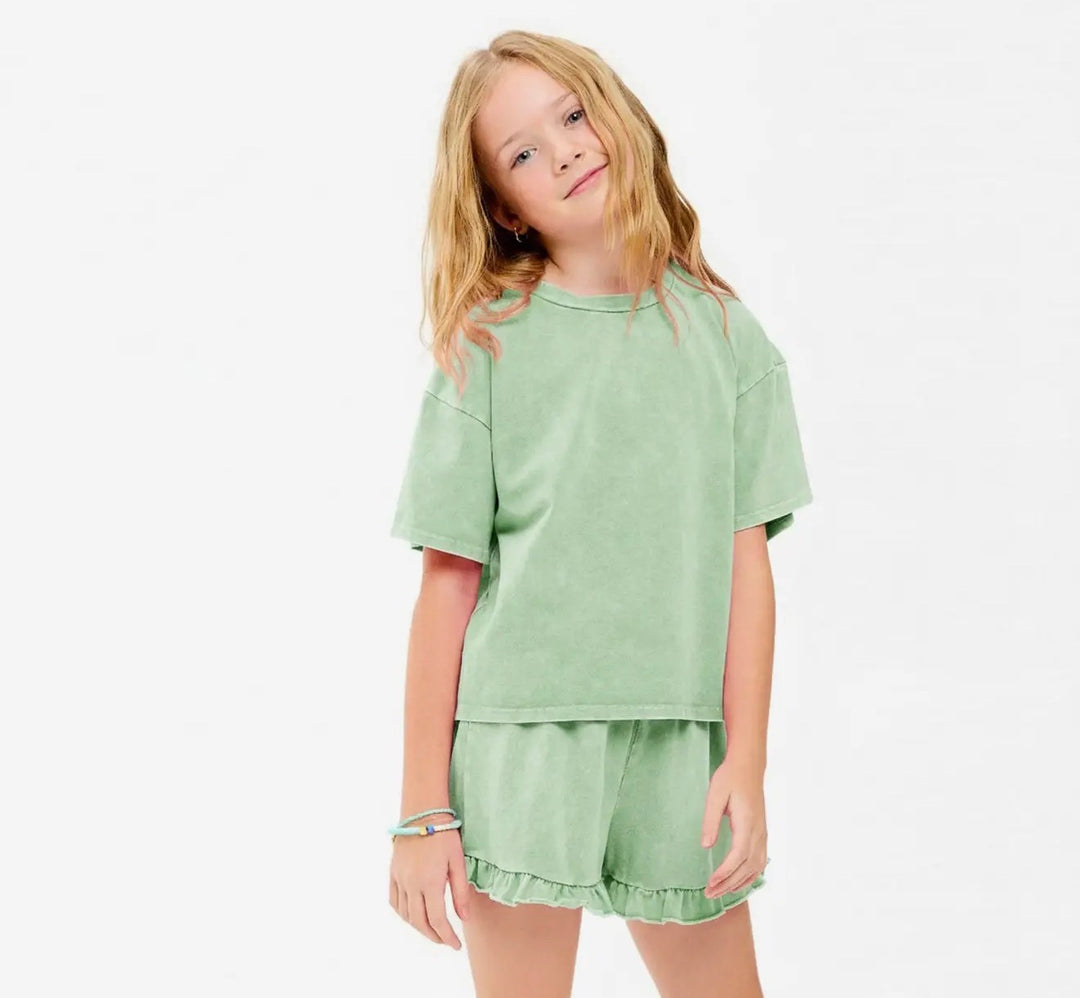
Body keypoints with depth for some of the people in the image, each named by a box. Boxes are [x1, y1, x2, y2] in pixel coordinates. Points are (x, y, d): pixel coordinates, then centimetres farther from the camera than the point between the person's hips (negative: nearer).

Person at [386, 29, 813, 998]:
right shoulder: (486, 344, -2)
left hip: (680, 749, 2)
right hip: (520, 738, -2)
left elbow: (747, 562, 1)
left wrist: (746, 762, -5)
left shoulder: (723, 332, 4)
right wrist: (424, 810, -4)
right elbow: (447, 586, -4)